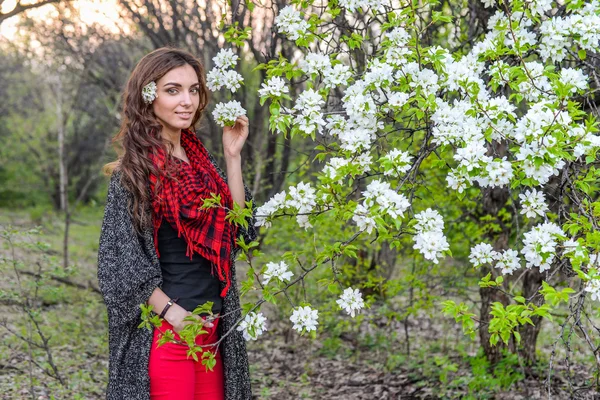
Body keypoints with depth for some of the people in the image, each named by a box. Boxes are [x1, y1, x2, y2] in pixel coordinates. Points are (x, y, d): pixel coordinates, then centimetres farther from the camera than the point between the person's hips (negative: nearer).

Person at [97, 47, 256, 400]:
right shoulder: (135, 169, -10)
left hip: (212, 327, 7)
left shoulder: (200, 161, 10)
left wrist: (233, 156, -1)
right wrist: (174, 315, -17)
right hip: (166, 331, -7)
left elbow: (238, 228, 4)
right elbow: (122, 262, -12)